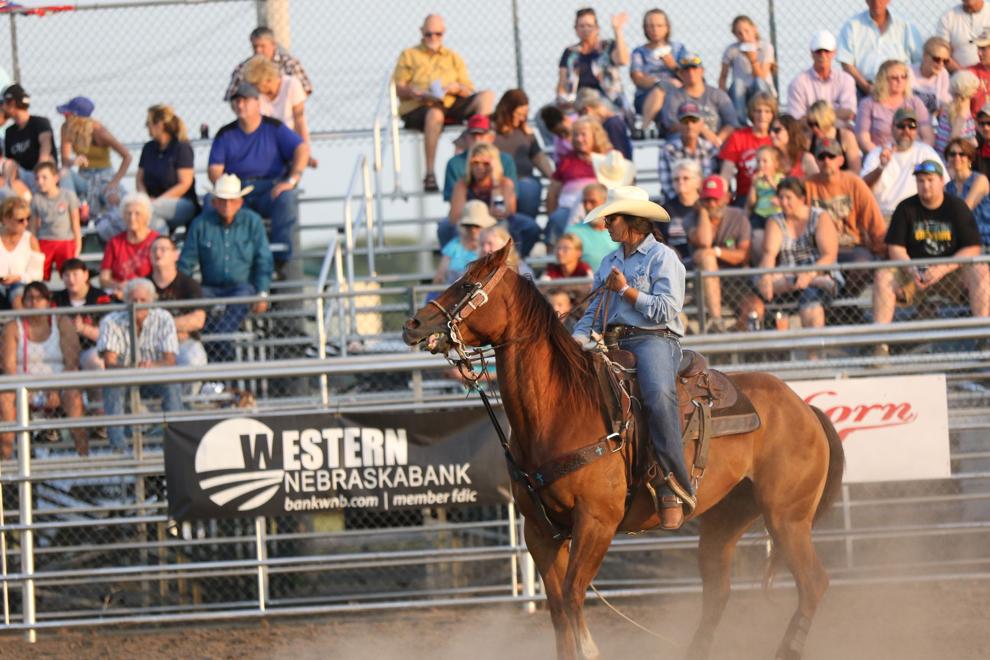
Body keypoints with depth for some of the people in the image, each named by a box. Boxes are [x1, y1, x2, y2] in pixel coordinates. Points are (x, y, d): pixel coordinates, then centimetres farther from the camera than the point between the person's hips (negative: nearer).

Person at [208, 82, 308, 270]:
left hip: (270, 188, -2)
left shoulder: (273, 128, 7)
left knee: (287, 197, -35)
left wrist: (292, 180, -19)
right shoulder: (225, 134, 13)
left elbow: (302, 149, -3)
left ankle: (280, 259, -30)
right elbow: (214, 169, 6)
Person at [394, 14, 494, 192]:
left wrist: (457, 88, -7)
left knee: (486, 96, -18)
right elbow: (397, 89, 6)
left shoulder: (453, 58, 26)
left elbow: (469, 91, 17)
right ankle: (430, 175, -41)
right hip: (417, 109, -4)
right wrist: (416, 92, -15)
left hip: (451, 104, 4)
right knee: (435, 114, -40)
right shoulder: (409, 55, 18)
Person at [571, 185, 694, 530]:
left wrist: (625, 290, -9)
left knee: (658, 394, -36)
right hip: (613, 343, 8)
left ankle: (674, 487, -39)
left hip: (654, 339, -8)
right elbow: (594, 311, 21)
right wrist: (578, 340, 2)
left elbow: (665, 311, -9)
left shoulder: (662, 258, 0)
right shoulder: (610, 262, 23)